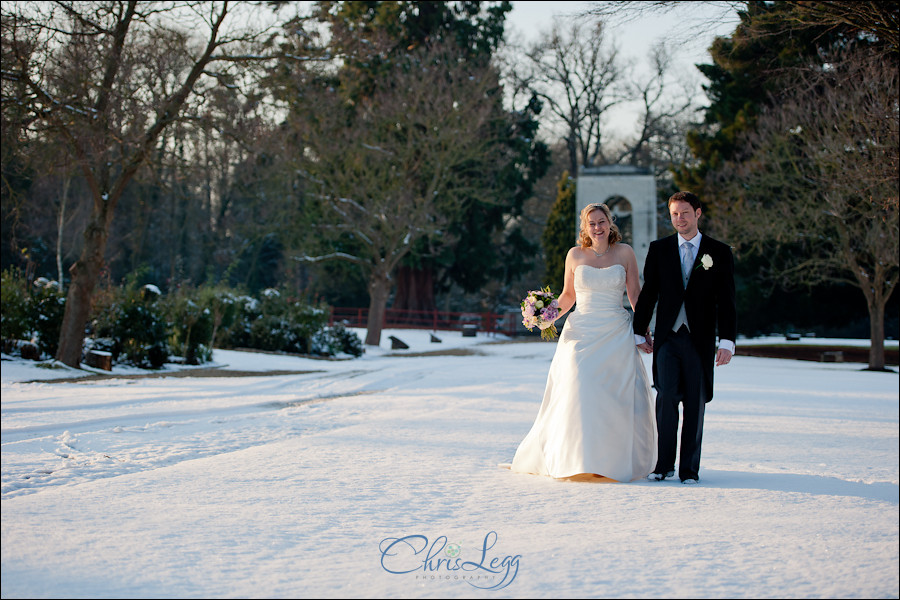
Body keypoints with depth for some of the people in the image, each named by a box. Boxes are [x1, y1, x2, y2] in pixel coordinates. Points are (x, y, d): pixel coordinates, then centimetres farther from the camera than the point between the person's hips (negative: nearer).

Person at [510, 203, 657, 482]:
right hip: (582, 332, 0)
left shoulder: (624, 252, 5)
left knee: (621, 396, -2)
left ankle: (616, 459, 9)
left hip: (617, 333, 0)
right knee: (578, 392, -11)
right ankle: (579, 460, -4)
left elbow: (635, 294, 7)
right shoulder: (575, 255, 6)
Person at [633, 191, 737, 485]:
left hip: (700, 339, 0)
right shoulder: (659, 249, 8)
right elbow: (648, 293, 12)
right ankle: (664, 464, 1)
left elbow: (726, 301, 1)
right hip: (667, 338, 1)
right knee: (666, 397, -10)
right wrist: (639, 332, 10)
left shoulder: (719, 253, 4)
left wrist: (727, 341, -7)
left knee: (695, 403, 2)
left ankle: (689, 468, 10)